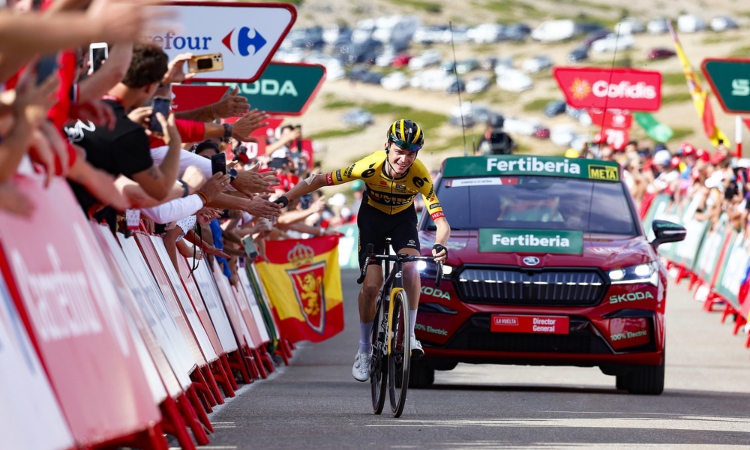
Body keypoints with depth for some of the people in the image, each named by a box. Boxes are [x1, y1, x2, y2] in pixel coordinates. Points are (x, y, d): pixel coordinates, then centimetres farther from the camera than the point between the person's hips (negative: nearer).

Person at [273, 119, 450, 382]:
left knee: (411, 268, -28)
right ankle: (364, 350, 9)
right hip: (372, 216, 0)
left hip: (403, 218, 0)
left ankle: (410, 334, -12)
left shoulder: (420, 176, -33)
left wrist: (440, 245, -58)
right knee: (371, 286, -11)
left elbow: (442, 223, -37)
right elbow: (320, 180, -26)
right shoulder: (370, 166, -34)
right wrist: (285, 198, -33)